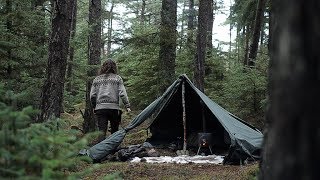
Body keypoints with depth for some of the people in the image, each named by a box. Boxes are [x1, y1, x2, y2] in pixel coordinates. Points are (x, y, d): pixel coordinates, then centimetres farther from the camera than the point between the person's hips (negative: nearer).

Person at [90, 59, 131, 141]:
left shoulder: (97, 79, 10)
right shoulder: (117, 78, 3)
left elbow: (92, 95, 9)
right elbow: (122, 94, -4)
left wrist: (94, 107, 21)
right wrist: (127, 106, -2)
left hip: (100, 108, 2)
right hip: (114, 107, -1)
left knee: (101, 131, -3)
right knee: (114, 131, 11)